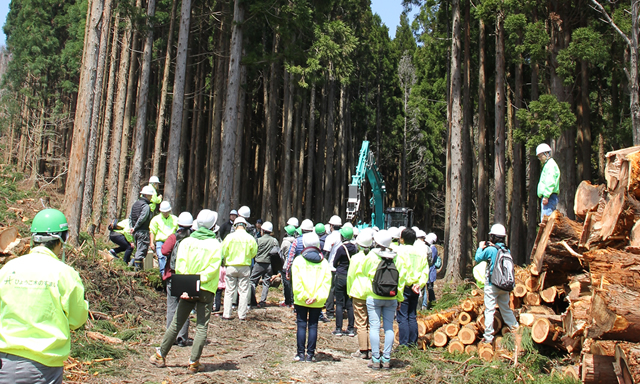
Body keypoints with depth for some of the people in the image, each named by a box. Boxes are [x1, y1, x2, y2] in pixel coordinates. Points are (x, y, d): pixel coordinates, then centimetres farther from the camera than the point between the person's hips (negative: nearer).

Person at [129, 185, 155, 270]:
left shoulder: (135, 204, 12)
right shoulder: (146, 206, -15)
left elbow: (130, 217, 14)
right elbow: (141, 219, -19)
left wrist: (132, 227, 9)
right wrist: (135, 228, -8)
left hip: (135, 231, 8)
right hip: (143, 231, -8)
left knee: (138, 248, 22)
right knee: (141, 249, -2)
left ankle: (133, 261, 19)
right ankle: (138, 266, -1)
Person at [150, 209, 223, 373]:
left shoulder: (186, 242, 4)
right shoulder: (215, 244, -3)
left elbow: (180, 264, -5)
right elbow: (213, 267, -14)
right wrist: (200, 280, -15)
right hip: (205, 291, -3)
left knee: (176, 324, 14)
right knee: (202, 327, 4)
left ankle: (160, 355, 24)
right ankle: (193, 363, 3)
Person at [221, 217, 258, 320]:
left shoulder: (230, 237, -6)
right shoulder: (250, 238, -4)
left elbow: (224, 252, -1)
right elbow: (253, 253, 3)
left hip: (231, 266, 0)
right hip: (245, 267, 1)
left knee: (229, 291, 7)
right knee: (244, 291, 7)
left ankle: (226, 314, 8)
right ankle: (242, 315, 9)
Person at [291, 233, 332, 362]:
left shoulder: (298, 260, -3)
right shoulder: (323, 262, 2)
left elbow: (296, 282, -10)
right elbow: (327, 282, -5)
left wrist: (303, 296, -9)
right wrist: (317, 297, -9)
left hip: (301, 301, -1)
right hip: (317, 302, 2)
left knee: (301, 325, 5)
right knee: (313, 326, 7)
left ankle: (300, 353, 8)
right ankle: (310, 354, 10)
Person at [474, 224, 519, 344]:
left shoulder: (490, 250, -14)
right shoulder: (507, 250, 2)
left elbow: (478, 258, -2)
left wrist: (480, 247, 13)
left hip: (492, 285, -5)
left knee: (489, 310, -1)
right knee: (505, 308, 21)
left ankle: (488, 336, 0)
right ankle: (515, 326, 29)